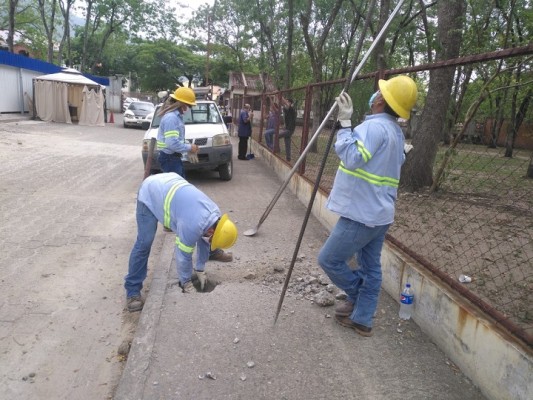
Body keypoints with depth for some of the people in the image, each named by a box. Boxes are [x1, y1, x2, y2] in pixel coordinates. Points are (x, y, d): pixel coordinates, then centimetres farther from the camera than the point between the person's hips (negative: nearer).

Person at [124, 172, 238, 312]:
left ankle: (213, 252, 43)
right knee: (144, 243, -13)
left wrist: (200, 269, 12)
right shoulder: (193, 225, -34)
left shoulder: (215, 215, -9)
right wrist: (186, 282, -7)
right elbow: (184, 254, -22)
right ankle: (132, 291, -1)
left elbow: (204, 239, 6)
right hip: (150, 193, -8)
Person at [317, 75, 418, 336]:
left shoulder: (374, 125, -17)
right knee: (371, 268, 14)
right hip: (379, 213, 10)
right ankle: (361, 319, 25)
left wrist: (345, 123, -22)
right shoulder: (396, 132, 15)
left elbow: (352, 158, -28)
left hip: (361, 214, -10)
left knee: (329, 259, 4)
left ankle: (357, 296, 23)